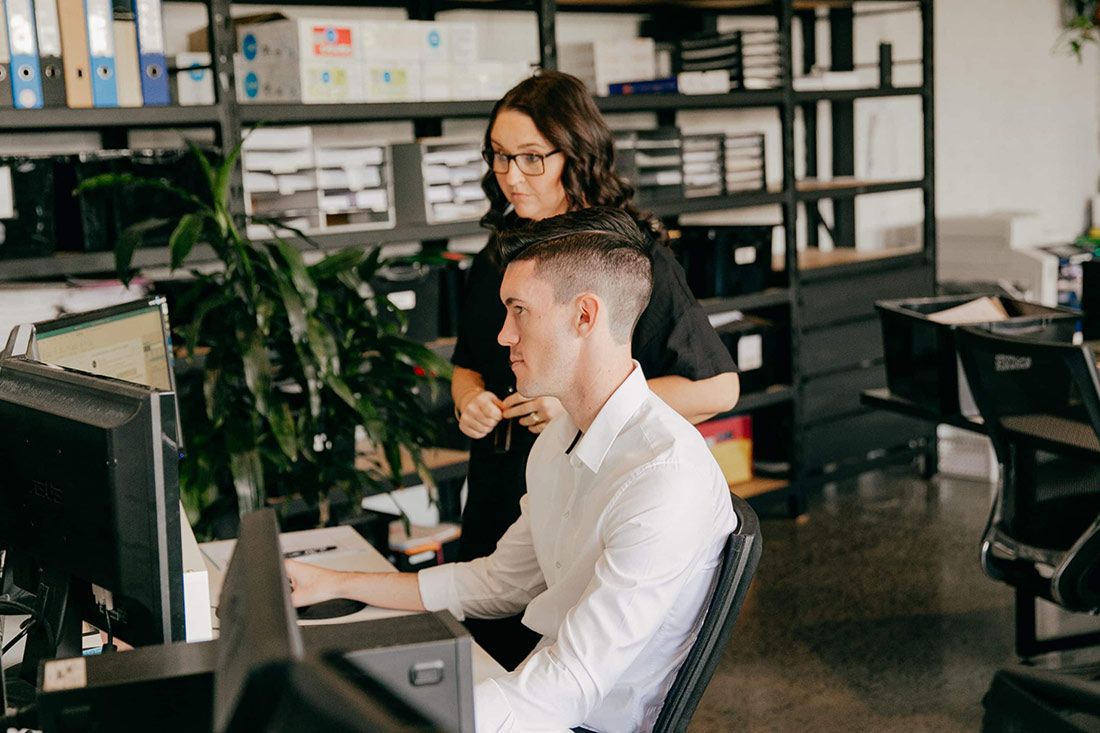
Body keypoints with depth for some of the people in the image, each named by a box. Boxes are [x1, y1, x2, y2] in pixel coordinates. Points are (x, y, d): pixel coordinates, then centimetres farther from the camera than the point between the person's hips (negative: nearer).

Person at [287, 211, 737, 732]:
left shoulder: (668, 478, -25)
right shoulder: (562, 435, 6)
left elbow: (568, 689, -27)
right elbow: (501, 582, 16)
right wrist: (335, 584, 13)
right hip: (545, 688, 8)